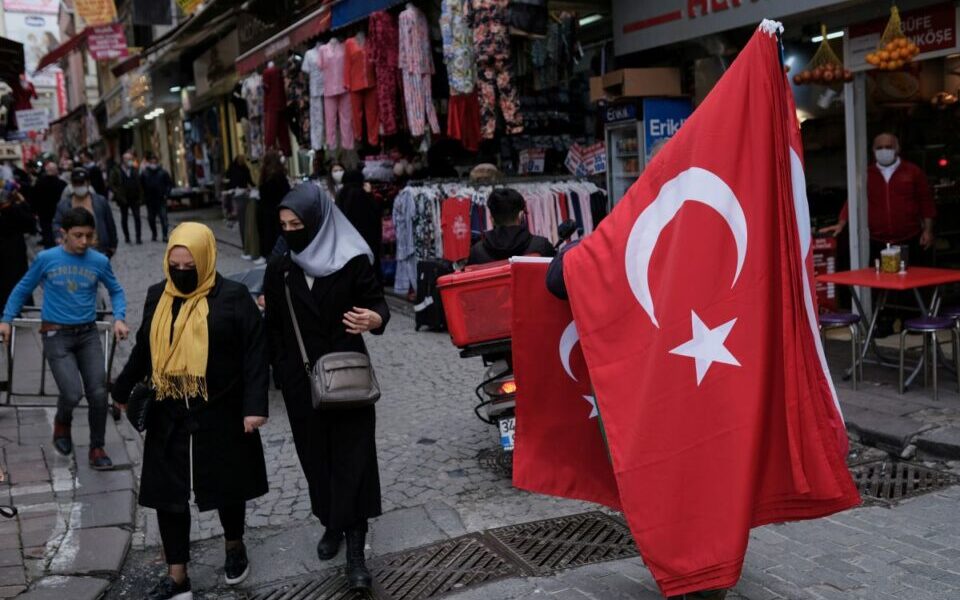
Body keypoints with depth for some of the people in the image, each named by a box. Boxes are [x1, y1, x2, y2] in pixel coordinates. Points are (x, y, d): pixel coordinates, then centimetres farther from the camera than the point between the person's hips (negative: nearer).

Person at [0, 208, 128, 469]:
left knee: (98, 393, -3)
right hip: (56, 336, -2)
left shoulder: (99, 261, -4)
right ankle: (62, 422, 22)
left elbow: (116, 291, 12)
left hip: (88, 334, 2)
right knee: (72, 394, -15)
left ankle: (97, 448, 19)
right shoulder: (46, 259, -8)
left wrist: (119, 318, -4)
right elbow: (23, 289, 7)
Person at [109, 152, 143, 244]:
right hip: (124, 199, -1)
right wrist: (119, 195, -13)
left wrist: (140, 197, -1)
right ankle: (126, 236, 19)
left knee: (137, 217, -6)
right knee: (124, 218, 8)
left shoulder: (134, 170, 8)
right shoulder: (116, 171, -1)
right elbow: (112, 185, -4)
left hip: (134, 198, 1)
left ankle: (138, 237, -4)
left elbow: (139, 184, 8)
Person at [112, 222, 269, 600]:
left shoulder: (233, 297, -9)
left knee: (226, 486, 12)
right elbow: (144, 349, 18)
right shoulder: (157, 296, 5)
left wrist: (255, 406, -17)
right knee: (167, 492, 5)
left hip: (221, 413, -4)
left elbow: (255, 353, -11)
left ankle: (234, 546, 39)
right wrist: (122, 390, 25)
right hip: (168, 416, 4)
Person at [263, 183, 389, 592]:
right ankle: (331, 525, 34)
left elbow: (378, 302, -10)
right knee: (316, 456, 14)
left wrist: (374, 319, -33)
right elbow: (273, 327, 5)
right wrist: (279, 371, 0)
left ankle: (355, 547, 4)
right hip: (300, 383, 4)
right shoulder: (278, 270, 2)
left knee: (351, 458, -2)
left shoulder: (353, 262, -9)